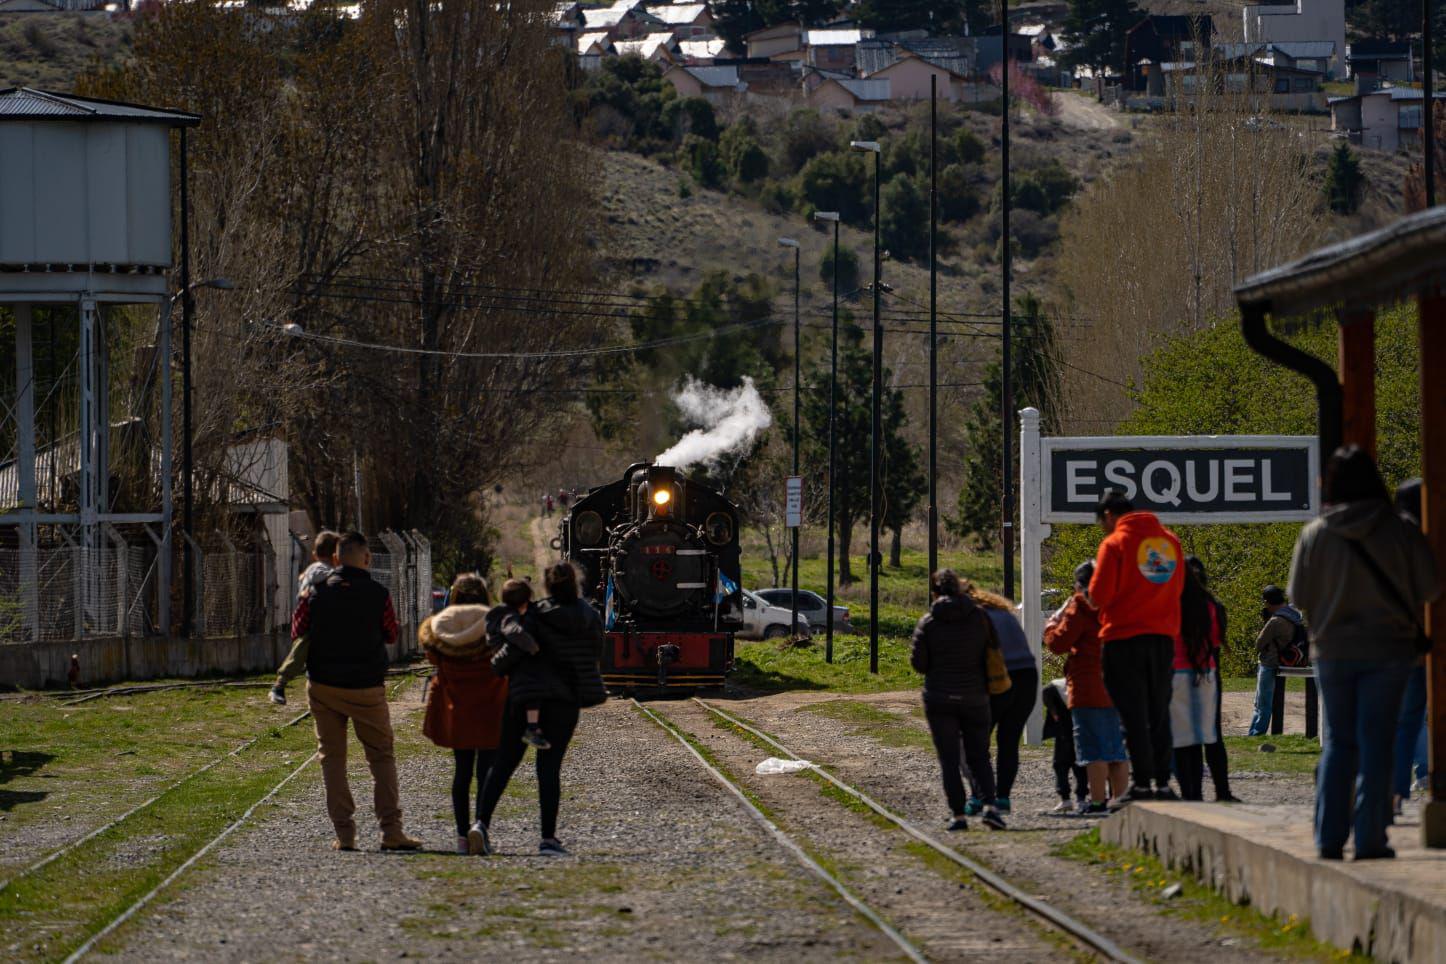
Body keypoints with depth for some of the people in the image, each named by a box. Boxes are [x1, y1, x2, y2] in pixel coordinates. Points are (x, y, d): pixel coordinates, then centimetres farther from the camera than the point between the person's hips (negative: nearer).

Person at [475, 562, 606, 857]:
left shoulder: (536, 617, -7)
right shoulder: (590, 618, 1)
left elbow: (512, 651, -14)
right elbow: (596, 652, 13)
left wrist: (496, 665, 6)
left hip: (524, 696, -1)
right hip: (565, 699, 1)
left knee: (504, 762, 8)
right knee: (549, 766, 2)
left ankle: (482, 822, -3)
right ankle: (548, 838, -4)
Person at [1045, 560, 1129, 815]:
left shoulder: (1081, 607, -8)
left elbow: (1059, 643, -8)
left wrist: (1052, 624, 11)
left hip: (1088, 690, -7)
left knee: (1094, 749, -7)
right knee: (1117, 748, 10)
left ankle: (1098, 800, -11)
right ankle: (1120, 798, 9)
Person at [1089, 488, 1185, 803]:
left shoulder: (1115, 543, -9)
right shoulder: (1170, 541, 9)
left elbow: (1099, 596, -12)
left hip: (1124, 637, -5)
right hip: (1164, 635, 5)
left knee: (1133, 715, -2)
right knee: (1160, 714, 11)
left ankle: (1142, 784, -4)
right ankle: (1163, 783, 8)